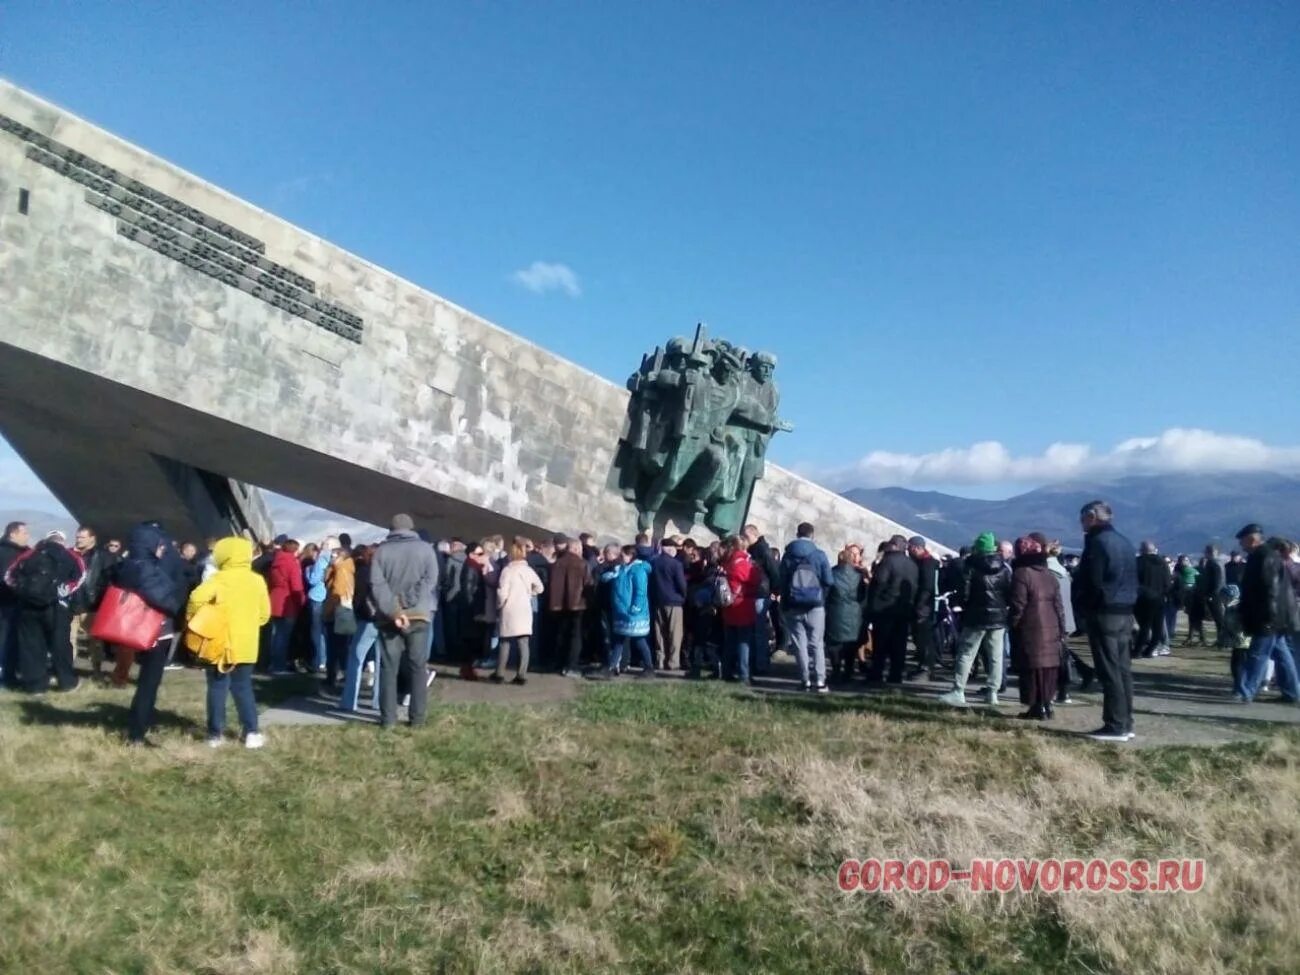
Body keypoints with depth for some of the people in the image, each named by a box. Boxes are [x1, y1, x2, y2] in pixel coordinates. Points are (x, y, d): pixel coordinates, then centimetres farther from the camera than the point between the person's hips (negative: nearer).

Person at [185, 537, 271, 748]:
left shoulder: (220, 578, -9)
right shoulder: (257, 580, 3)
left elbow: (198, 597, -25)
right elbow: (264, 614, 7)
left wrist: (191, 618, -9)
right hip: (246, 645, 3)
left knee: (217, 688, 7)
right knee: (243, 687, 11)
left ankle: (216, 734, 10)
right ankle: (251, 733, 7)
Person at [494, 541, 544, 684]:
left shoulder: (507, 570, -10)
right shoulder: (529, 570, 4)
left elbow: (502, 592, -13)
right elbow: (540, 588, 11)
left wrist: (499, 605, 3)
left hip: (510, 610, -3)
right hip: (525, 610, 3)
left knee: (505, 642, 6)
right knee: (523, 643, 2)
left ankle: (499, 674, 12)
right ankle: (521, 675, 0)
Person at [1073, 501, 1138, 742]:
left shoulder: (1097, 542, -11)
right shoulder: (1125, 542, 16)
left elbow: (1091, 581, -15)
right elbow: (1133, 580, 17)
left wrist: (1084, 605, -2)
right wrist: (1127, 602, 14)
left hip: (1104, 613, -9)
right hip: (1125, 613, 9)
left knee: (1109, 671, -7)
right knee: (1123, 669, 11)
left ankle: (1115, 726, -6)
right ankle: (1125, 724, 15)